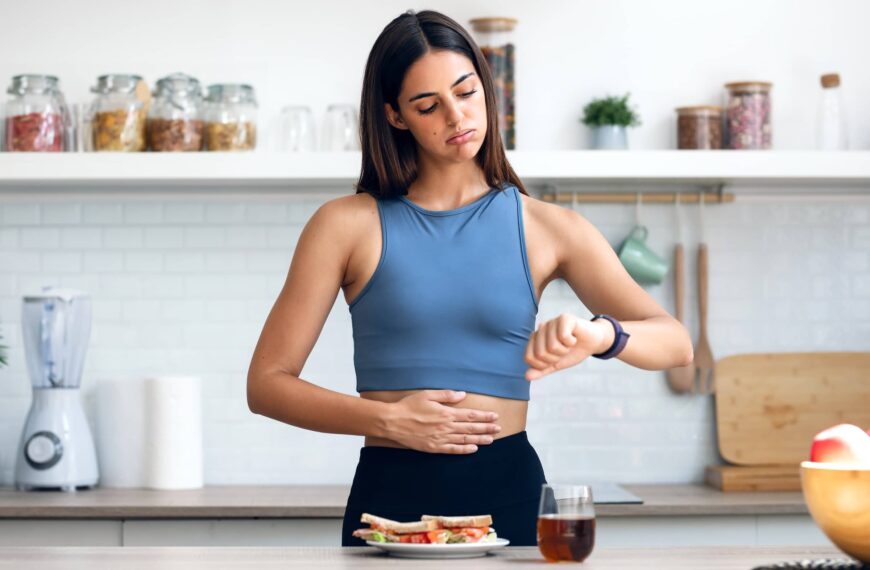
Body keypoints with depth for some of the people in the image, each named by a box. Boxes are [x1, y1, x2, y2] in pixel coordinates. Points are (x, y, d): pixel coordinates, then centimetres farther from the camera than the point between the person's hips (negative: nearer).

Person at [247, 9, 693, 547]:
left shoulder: (547, 228, 3)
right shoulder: (348, 224, 0)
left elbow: (675, 343, -5)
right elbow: (267, 383, -1)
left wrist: (600, 334, -27)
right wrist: (388, 419, -14)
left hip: (509, 489, 1)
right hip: (391, 492, -1)